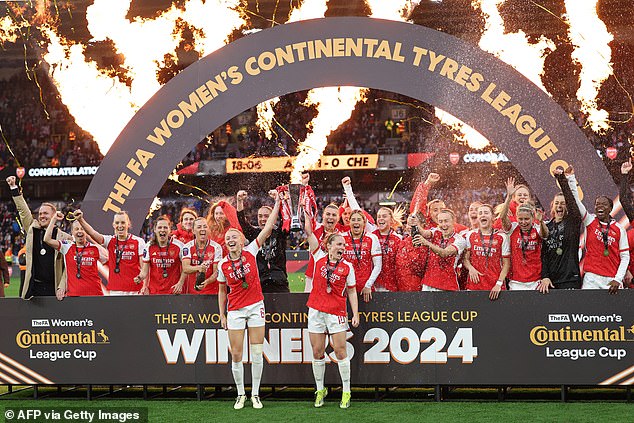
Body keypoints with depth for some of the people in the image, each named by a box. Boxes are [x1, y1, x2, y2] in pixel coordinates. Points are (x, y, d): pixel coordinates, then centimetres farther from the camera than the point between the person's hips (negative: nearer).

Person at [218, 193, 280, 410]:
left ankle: (255, 394, 10)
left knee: (257, 353, -1)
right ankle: (241, 395, 13)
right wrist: (222, 315, 6)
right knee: (236, 355, -1)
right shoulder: (223, 265, -1)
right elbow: (222, 291, 10)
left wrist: (277, 204, -10)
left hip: (255, 306, -1)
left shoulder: (251, 252, -4)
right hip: (235, 310, 1)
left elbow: (268, 228, -7)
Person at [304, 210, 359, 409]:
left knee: (340, 351, -3)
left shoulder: (347, 267, 2)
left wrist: (356, 314, -1)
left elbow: (351, 291, 6)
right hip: (316, 310, 1)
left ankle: (346, 392, 4)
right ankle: (320, 390, 18)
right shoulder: (319, 257, 4)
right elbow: (309, 232, 2)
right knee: (317, 353, 5)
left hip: (337, 312, -1)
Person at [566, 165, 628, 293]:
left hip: (612, 280, 0)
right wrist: (571, 178, -10)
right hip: (592, 278, 0)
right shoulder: (590, 221, 7)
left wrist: (618, 279, -7)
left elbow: (625, 257, 4)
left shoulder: (619, 229, 5)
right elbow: (575, 200, -2)